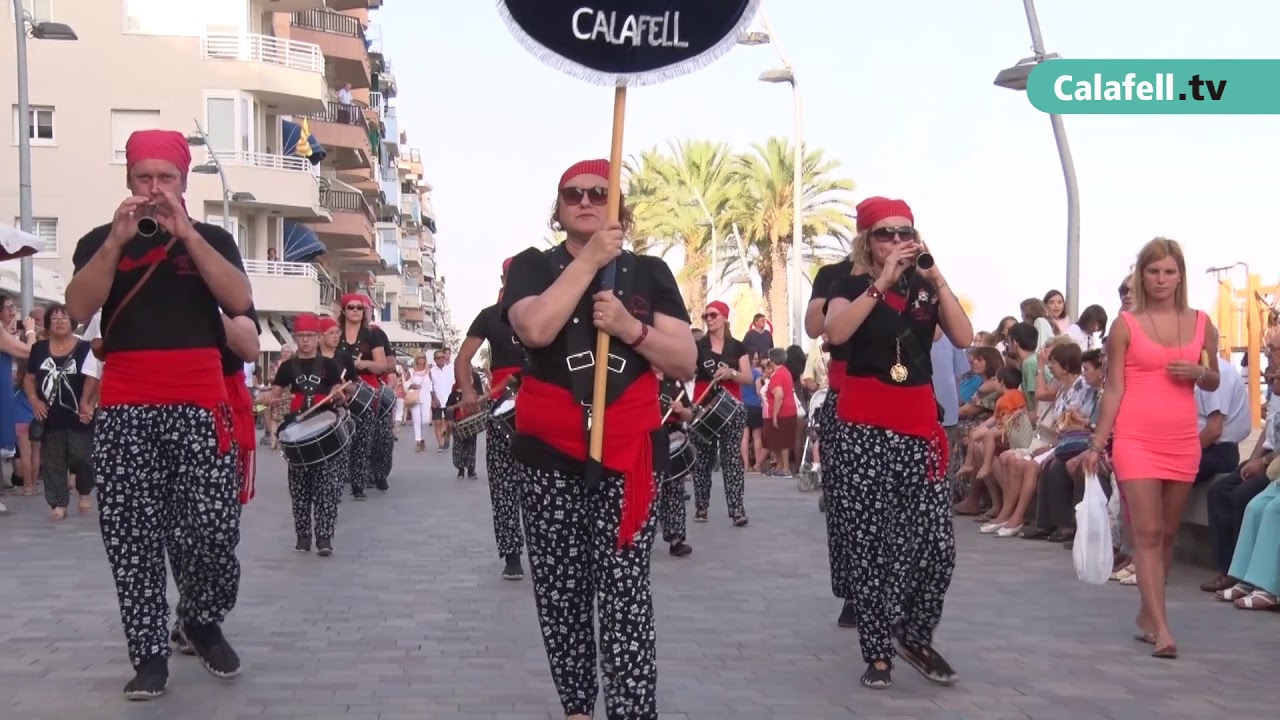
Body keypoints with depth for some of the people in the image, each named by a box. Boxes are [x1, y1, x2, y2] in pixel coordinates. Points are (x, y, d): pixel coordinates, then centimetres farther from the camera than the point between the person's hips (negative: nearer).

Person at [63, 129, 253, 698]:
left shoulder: (211, 238, 12)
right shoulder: (100, 241, 13)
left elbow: (240, 301, -7)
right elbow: (78, 309, -4)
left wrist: (185, 234, -11)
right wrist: (118, 239, -12)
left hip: (199, 403, 0)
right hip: (124, 406, 1)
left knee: (214, 530, -7)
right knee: (131, 536, -2)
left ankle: (203, 621, 20)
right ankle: (149, 653, 7)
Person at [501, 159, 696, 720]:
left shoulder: (649, 271, 8)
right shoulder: (532, 266, 4)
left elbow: (686, 362, 2)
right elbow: (536, 328, -18)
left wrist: (631, 327, -14)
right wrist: (591, 258, -16)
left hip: (628, 451, 0)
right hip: (550, 451, 0)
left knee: (626, 593, -7)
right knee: (561, 590, 6)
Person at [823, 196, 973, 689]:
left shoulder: (927, 288, 11)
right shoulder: (853, 286, 2)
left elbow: (963, 338, -4)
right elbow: (835, 332, -19)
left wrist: (937, 279, -10)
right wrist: (882, 282, -20)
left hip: (918, 424, 3)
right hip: (863, 427, -3)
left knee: (937, 545, -1)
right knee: (868, 543, -1)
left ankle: (915, 637, 20)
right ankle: (877, 652, 9)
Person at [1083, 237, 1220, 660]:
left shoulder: (1201, 323, 8)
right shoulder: (1125, 325, -1)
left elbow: (1214, 381, 18)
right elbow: (1113, 389, 0)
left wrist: (1199, 373, -6)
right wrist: (1097, 443, -5)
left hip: (1183, 441, 4)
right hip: (1136, 439, -4)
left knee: (1168, 533, 9)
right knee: (1147, 532, -9)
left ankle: (1147, 614, 23)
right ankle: (1161, 629, -12)